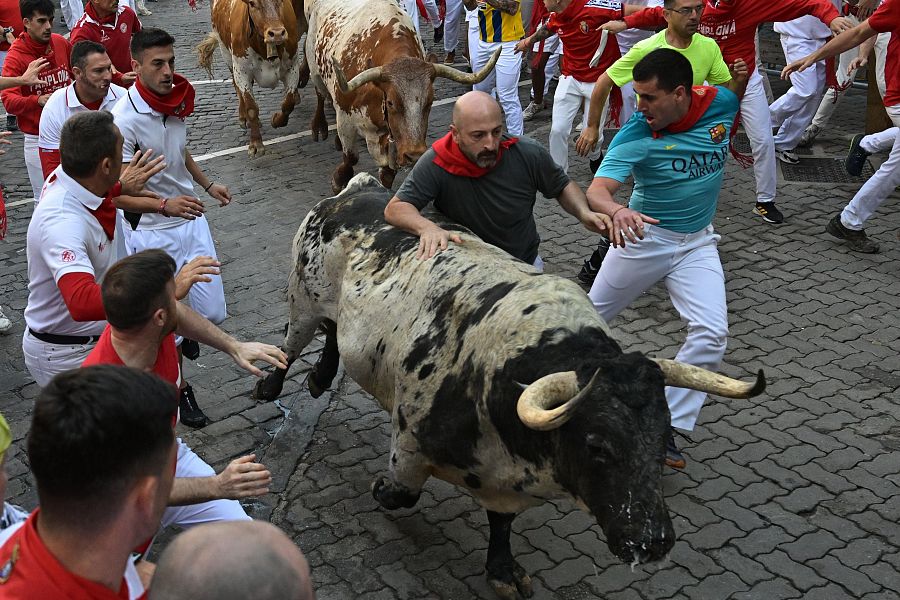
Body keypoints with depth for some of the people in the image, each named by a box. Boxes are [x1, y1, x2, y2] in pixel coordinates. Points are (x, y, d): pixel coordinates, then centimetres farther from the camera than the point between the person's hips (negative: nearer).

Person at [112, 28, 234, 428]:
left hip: (191, 220, 6)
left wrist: (207, 184, 27)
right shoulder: (124, 119, -22)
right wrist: (164, 204, -38)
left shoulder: (177, 101, 1)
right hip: (151, 233, -6)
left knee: (212, 312, 8)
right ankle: (179, 389, 27)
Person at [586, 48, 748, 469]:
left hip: (697, 243, 3)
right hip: (644, 234, -2)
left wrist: (740, 82, 0)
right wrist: (617, 210, -56)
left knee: (711, 335, -12)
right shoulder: (636, 135, -23)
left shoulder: (719, 103, -12)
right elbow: (597, 190, -38)